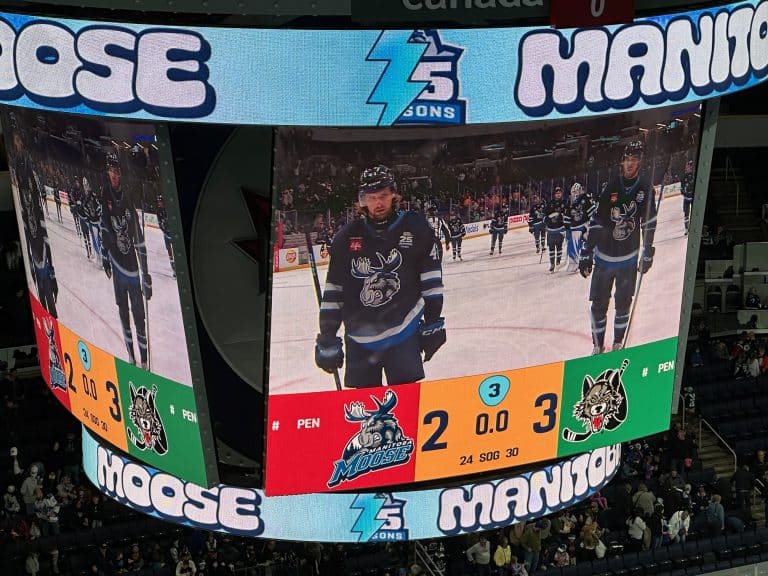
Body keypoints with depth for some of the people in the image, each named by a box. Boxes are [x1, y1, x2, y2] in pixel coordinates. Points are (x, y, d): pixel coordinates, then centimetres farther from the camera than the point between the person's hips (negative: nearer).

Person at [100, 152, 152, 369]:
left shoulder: (129, 198, -12)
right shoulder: (105, 196, -6)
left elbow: (140, 242, -10)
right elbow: (103, 228, 8)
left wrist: (146, 275, -9)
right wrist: (104, 258, 9)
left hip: (133, 265, -2)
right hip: (116, 262, 2)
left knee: (139, 313, 1)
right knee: (123, 309, 14)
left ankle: (145, 359, 9)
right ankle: (130, 354, 26)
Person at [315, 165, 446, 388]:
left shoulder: (415, 228, -2)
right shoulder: (347, 237, 3)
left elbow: (431, 279, 1)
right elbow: (333, 290, 6)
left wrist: (433, 323, -1)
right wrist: (327, 338, 5)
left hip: (403, 333, -2)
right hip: (360, 340, 2)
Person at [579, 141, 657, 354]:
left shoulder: (645, 188, -5)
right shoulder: (610, 187, -11)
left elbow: (649, 223, 4)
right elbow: (595, 223, -7)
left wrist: (647, 254, 7)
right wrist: (586, 254, -8)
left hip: (629, 256, 1)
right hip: (604, 256, -1)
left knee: (623, 303, 11)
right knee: (599, 304, 2)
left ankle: (618, 344, 26)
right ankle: (598, 346, 16)